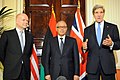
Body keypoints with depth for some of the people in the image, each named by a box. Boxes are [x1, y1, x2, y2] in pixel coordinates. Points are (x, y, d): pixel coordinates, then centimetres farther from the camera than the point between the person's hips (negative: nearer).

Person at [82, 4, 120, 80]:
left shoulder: (113, 27, 6)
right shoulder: (88, 30, 10)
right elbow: (86, 47, 11)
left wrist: (111, 44, -17)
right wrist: (84, 47, -12)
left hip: (108, 65, 0)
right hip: (92, 65, 1)